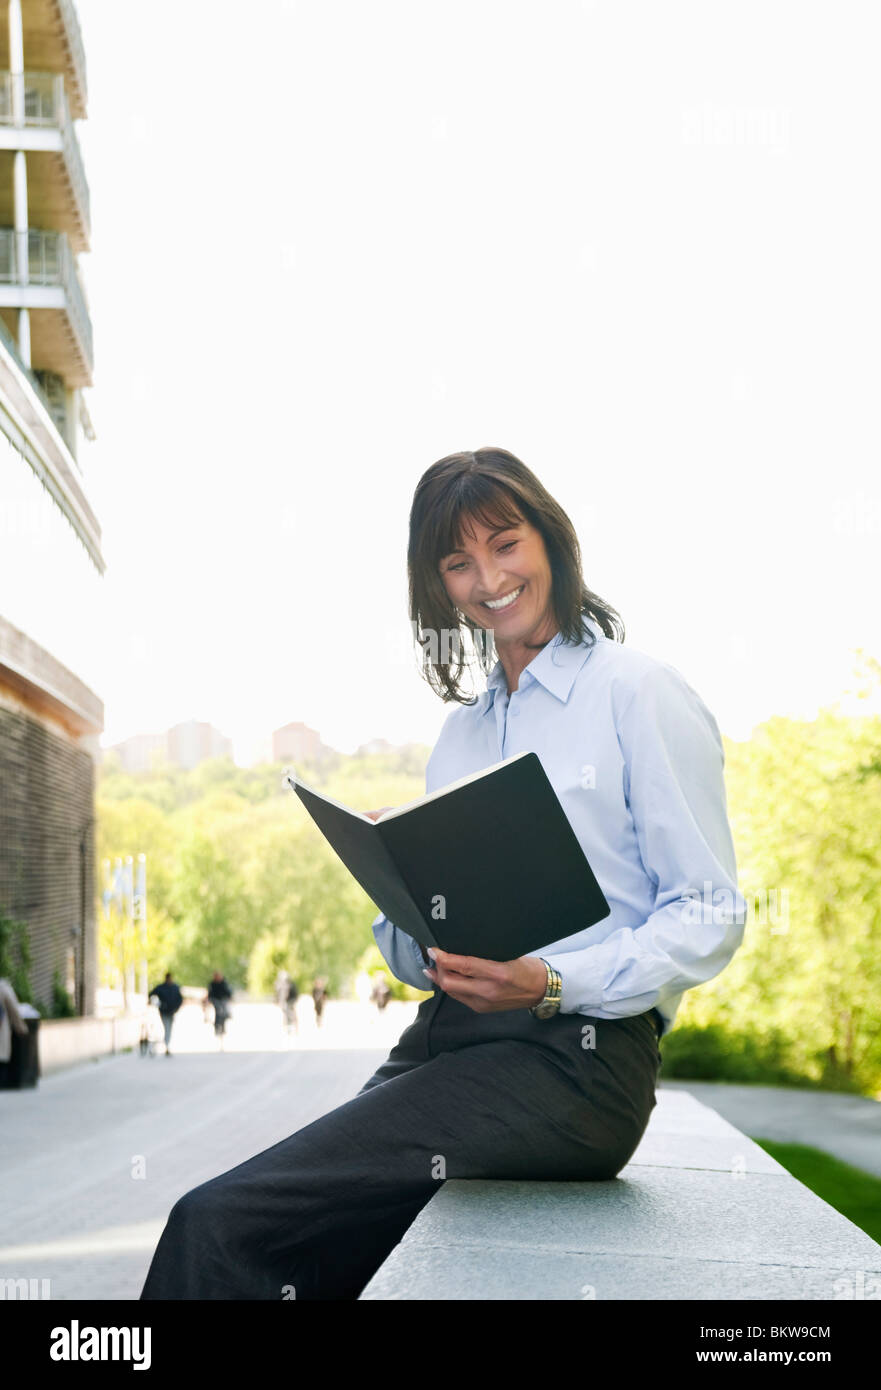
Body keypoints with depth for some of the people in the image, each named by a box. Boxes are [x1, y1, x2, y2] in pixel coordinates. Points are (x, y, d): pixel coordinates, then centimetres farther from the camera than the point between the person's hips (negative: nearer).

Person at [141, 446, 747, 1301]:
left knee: (220, 1223, -22)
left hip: (573, 1061, -6)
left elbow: (710, 917, -3)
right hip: (446, 1040, 6)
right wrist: (419, 945, -3)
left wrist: (552, 985, -17)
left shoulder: (639, 694, 1)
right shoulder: (461, 730, 22)